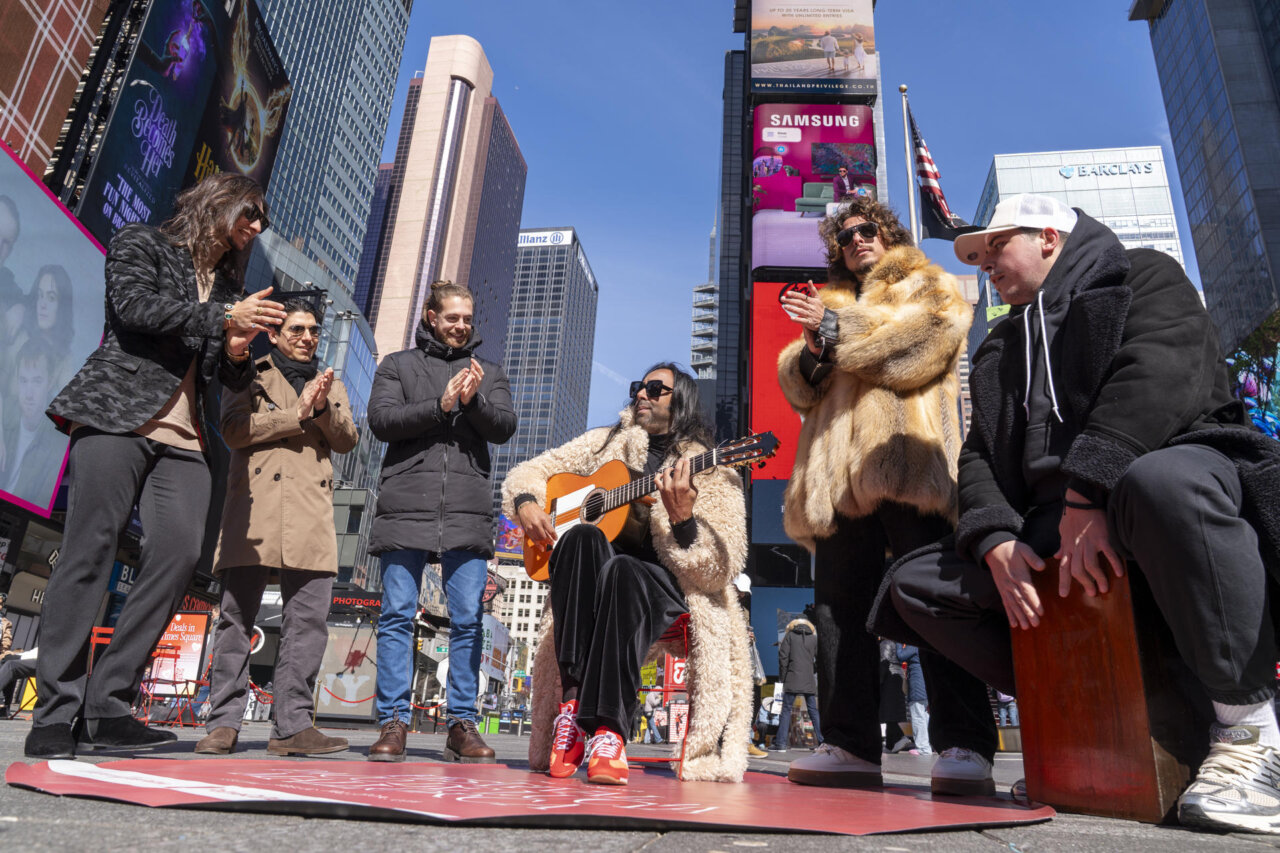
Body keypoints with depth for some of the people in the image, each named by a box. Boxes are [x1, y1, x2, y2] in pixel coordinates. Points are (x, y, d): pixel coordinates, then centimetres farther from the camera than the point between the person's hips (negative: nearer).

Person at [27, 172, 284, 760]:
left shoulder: (228, 284, 25)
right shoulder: (141, 245, 11)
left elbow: (230, 380, 25)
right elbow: (135, 308, -9)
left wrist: (236, 355, 3)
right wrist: (223, 319, -8)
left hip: (181, 437, 5)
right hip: (117, 417, -5)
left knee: (180, 552, -13)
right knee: (89, 553, -9)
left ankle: (107, 707, -6)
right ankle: (55, 715, -5)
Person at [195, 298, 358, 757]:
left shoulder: (331, 385, 24)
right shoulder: (250, 375, 15)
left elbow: (347, 440, 10)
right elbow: (233, 428, -2)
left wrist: (323, 409, -8)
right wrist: (296, 415, -8)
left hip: (311, 516, 3)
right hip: (254, 510, -2)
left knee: (309, 621, -3)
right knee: (236, 618, -1)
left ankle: (292, 724, 1)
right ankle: (224, 722, 6)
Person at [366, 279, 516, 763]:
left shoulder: (489, 374, 20)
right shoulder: (397, 365, 17)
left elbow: (504, 428, 6)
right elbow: (381, 420, 1)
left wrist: (474, 400, -12)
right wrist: (440, 406, -9)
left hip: (468, 511, 1)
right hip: (406, 508, -1)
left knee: (468, 619, -1)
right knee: (397, 615, -2)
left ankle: (462, 725, 5)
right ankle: (393, 723, 5)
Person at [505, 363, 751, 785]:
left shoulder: (713, 474, 5)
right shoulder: (605, 444, 18)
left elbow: (721, 570, -5)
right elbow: (528, 472, 20)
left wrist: (682, 519, -23)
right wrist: (525, 503, -3)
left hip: (665, 584, -3)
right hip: (591, 585, 3)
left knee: (622, 570, -37)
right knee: (581, 536, -32)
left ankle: (609, 729, -37)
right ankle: (572, 702, -34)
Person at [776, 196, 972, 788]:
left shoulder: (930, 288, 20)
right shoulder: (832, 305, 33)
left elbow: (926, 339, -4)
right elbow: (798, 389, 21)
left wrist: (837, 330, -5)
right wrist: (811, 353, -2)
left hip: (906, 462, -5)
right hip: (839, 472, 5)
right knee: (839, 605, -2)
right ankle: (850, 746, -1)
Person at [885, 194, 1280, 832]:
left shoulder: (1142, 276, 7)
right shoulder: (1000, 350, 24)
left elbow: (1159, 377, -15)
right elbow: (979, 457, 11)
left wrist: (1089, 495, -26)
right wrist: (996, 541, -9)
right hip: (1052, 525, 7)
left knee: (1161, 485, -41)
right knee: (915, 583, -3)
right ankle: (1093, 712, -2)